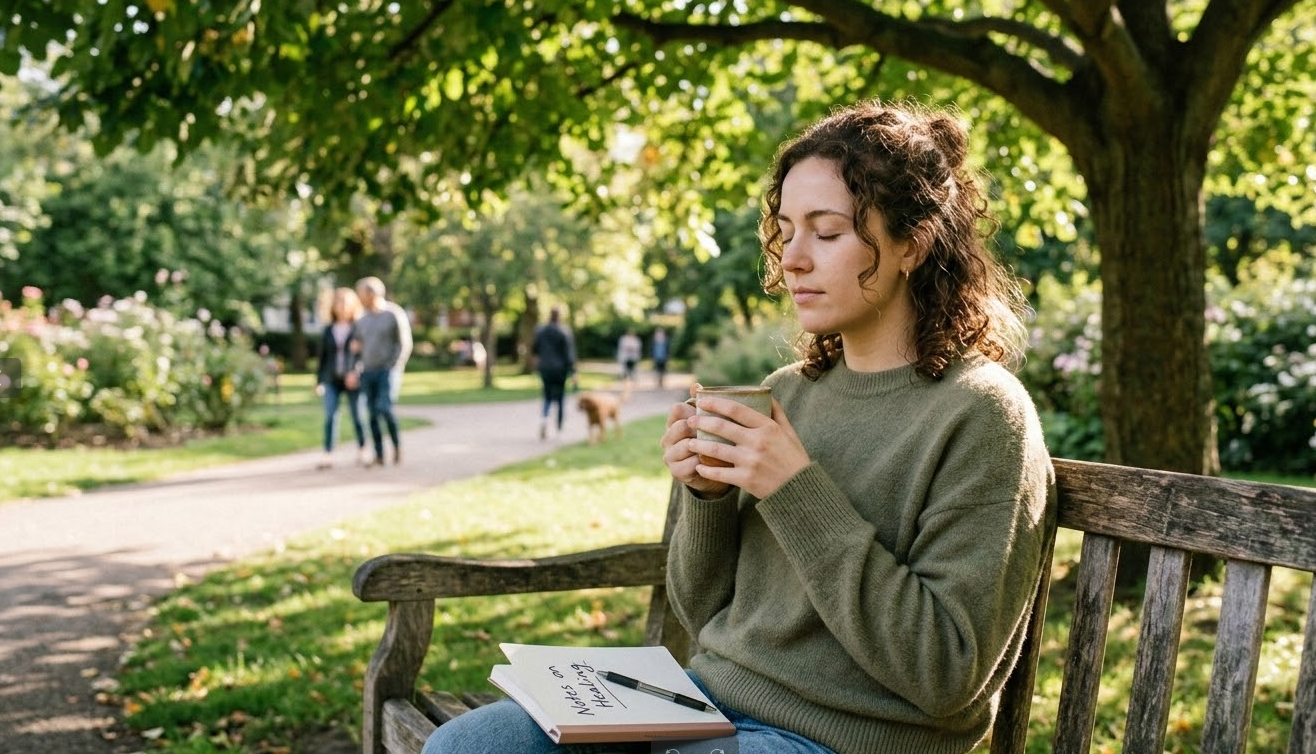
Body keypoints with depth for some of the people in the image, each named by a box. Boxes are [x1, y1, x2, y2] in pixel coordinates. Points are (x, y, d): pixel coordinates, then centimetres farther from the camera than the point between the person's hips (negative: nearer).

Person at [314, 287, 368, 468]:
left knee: (357, 417, 3)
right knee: (330, 416, -6)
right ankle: (328, 455, -6)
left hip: (353, 380, -2)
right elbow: (322, 356, 14)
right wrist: (319, 381, 11)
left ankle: (361, 450, 23)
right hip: (332, 380, 3)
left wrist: (356, 372, -18)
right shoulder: (328, 330, 11)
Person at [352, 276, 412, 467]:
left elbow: (405, 344, -6)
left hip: (388, 371, -5)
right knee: (372, 415, 2)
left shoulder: (394, 314, -5)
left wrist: (394, 369, -13)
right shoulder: (362, 320, 13)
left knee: (385, 408, -20)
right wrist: (356, 370, 5)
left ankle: (397, 444, 0)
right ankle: (379, 455, 7)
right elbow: (358, 347, 18)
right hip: (367, 372, 6)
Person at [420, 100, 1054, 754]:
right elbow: (705, 617, 12)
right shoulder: (785, 392, 7)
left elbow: (944, 674, -18)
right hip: (710, 696, 7)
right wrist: (707, 494, -8)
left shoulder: (981, 415, -11)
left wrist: (796, 492, -21)